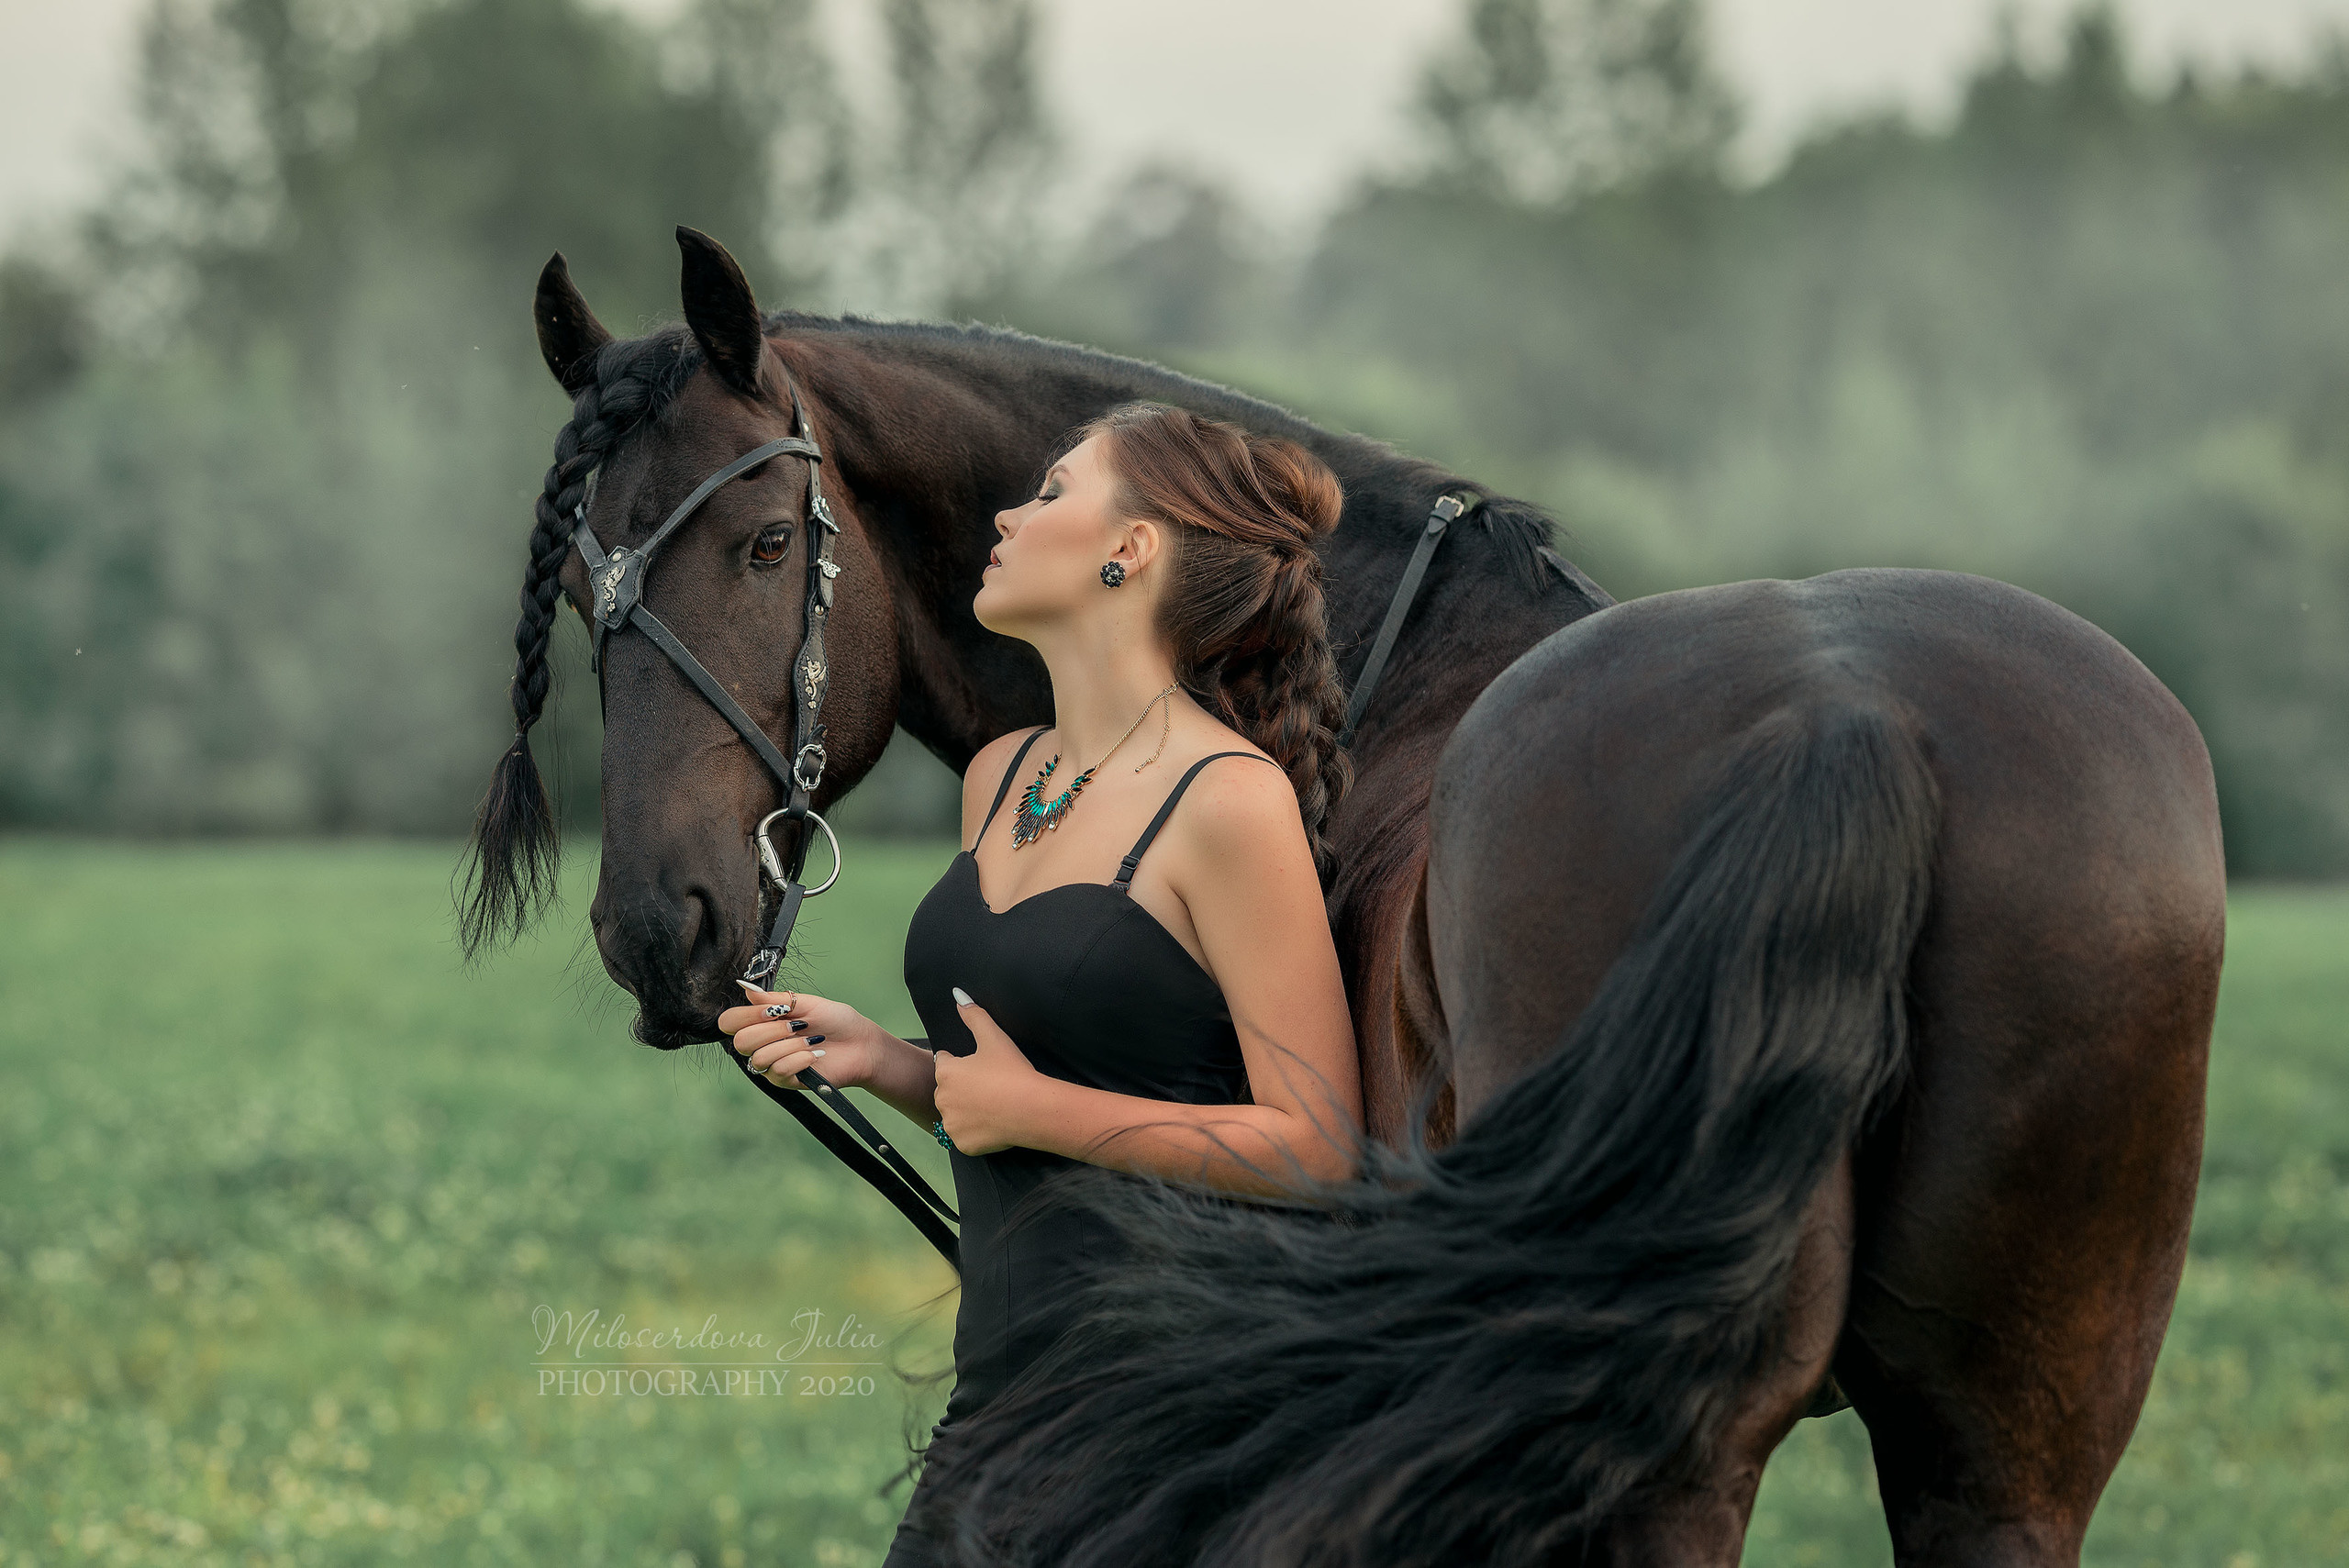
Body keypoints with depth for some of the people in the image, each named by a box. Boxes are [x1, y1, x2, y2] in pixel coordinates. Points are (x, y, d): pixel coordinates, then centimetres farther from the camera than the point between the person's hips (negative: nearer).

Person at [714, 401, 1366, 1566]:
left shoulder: (1228, 802, -13)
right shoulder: (1001, 778, 13)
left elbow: (1317, 1151, -16)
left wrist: (1032, 1108, -14)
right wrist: (882, 1062, 4)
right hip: (1003, 1382, 8)